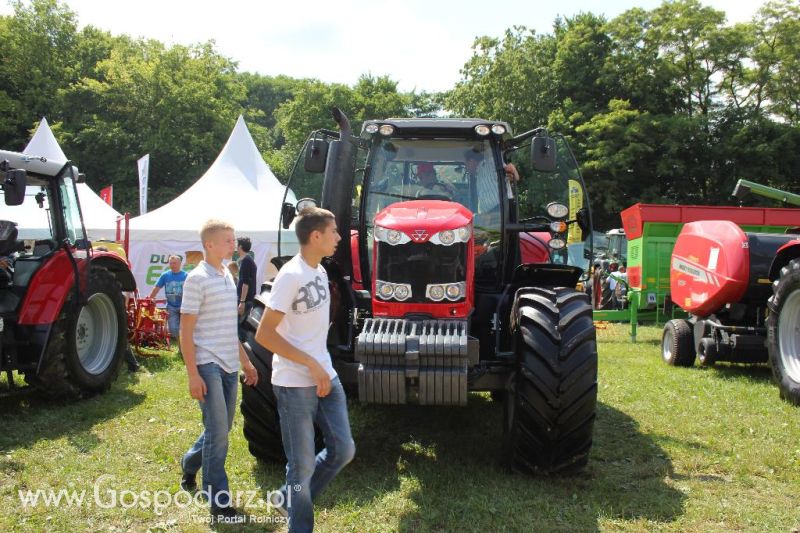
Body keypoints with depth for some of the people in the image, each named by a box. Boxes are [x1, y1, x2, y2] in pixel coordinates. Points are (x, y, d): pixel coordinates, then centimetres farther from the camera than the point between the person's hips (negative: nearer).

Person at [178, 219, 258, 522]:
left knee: (221, 429, 16)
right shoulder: (197, 279, -11)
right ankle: (218, 501, 3)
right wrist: (193, 374, -17)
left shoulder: (227, 277, 12)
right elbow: (186, 332, -12)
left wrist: (245, 362, 20)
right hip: (208, 366, -8)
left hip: (229, 366, 8)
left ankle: (190, 465, 41)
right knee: (218, 432, -6)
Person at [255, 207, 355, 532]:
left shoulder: (319, 271, 7)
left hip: (326, 378, 8)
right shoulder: (291, 276, -18)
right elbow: (264, 334, -19)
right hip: (296, 384, -8)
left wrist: (323, 366, 13)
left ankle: (289, 498, 28)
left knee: (343, 449, 9)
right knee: (303, 463, 3)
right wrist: (312, 365, -20)